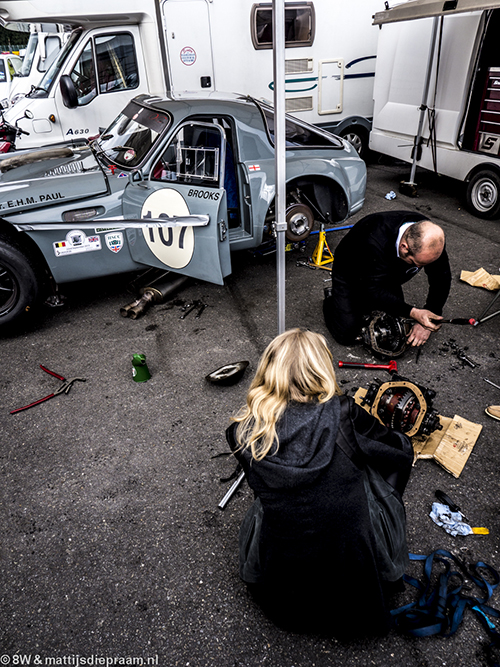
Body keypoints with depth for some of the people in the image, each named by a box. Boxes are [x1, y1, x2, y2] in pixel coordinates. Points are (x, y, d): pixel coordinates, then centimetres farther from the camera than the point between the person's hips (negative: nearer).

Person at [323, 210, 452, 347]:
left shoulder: (430, 237, -28)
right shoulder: (374, 242, -46)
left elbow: (442, 278, -19)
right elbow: (374, 291, -40)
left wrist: (426, 323, -28)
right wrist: (412, 312, -48)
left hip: (387, 275, 5)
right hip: (349, 276, -5)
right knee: (346, 336, -8)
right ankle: (332, 298, 18)